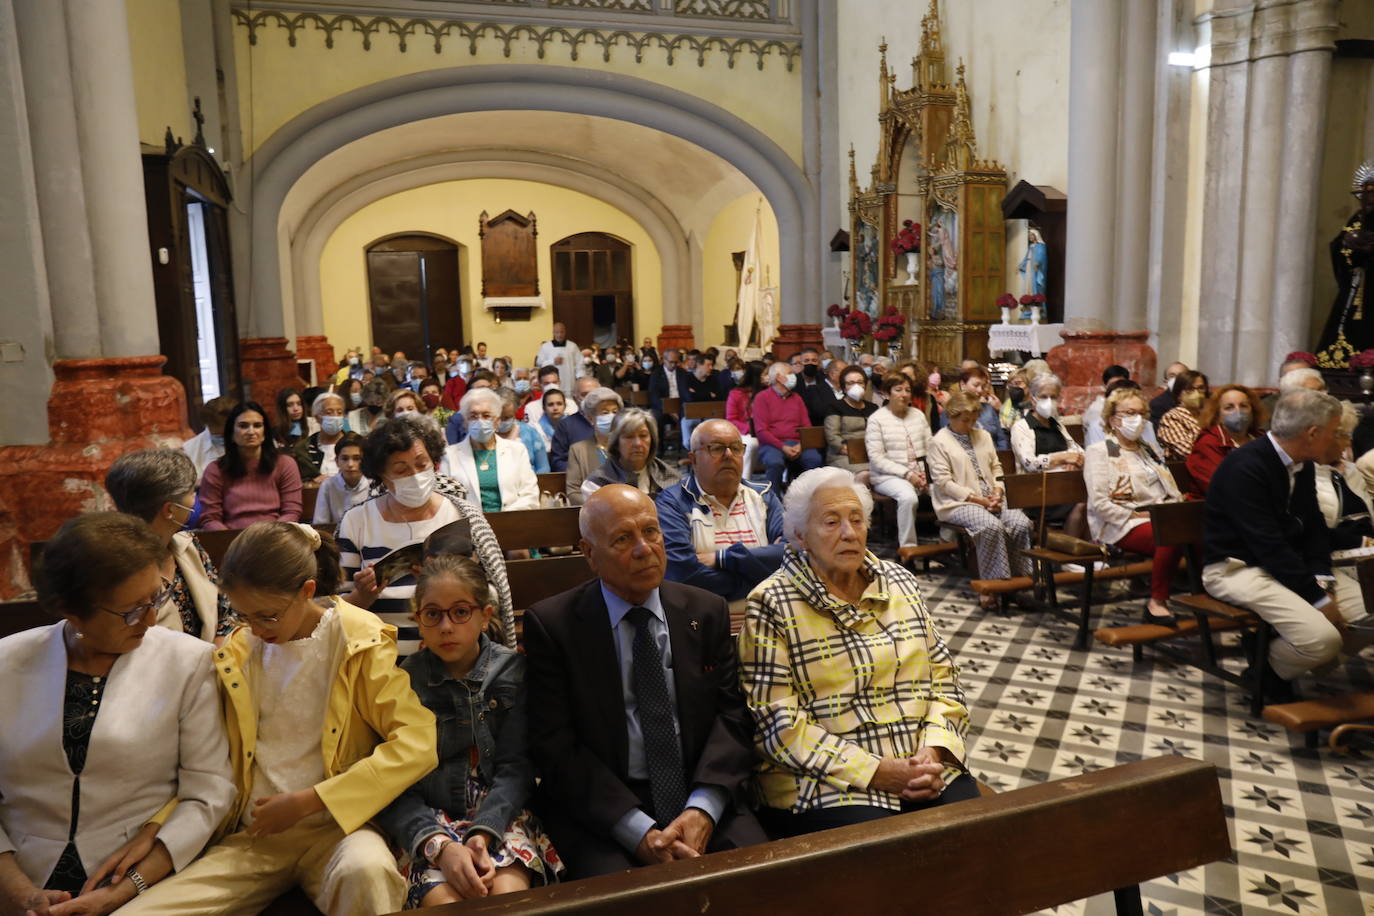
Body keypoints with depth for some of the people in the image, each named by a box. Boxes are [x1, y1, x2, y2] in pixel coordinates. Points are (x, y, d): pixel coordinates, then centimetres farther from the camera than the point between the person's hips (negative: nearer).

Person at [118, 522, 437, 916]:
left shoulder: (360, 644, -7)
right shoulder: (235, 655, 6)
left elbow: (416, 745, -16)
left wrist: (307, 802, -16)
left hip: (333, 826, -4)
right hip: (251, 835, 4)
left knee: (365, 870, -37)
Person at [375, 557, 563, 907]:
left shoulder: (512, 670, 0)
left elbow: (515, 767, -4)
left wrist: (483, 834, -21)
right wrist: (440, 846, -22)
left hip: (500, 814, 0)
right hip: (427, 824, 0)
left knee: (508, 894, -28)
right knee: (446, 901, -29)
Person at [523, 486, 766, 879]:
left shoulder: (708, 612, 7)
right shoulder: (551, 624, -3)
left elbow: (732, 717, 3)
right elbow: (555, 748, -7)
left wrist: (702, 810, -13)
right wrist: (639, 831, -16)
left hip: (701, 799, 3)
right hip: (599, 808, -2)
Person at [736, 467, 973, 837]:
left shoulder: (900, 582, 12)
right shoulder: (772, 605, -5)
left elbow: (942, 674, 12)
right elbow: (778, 723, -10)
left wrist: (934, 752, -6)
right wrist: (876, 773, -15)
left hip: (927, 773, 5)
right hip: (825, 786, -5)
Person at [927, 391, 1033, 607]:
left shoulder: (983, 436, 19)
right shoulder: (938, 443, -3)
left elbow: (996, 467, 21)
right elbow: (943, 482, -10)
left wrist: (997, 491, -1)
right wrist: (978, 499, -14)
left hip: (991, 500, 6)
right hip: (958, 503, -6)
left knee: (1021, 523, -21)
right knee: (992, 526, -33)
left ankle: (1021, 577, -11)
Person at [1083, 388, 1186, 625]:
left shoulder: (1149, 450, 26)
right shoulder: (1099, 451, 2)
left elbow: (1173, 493, 21)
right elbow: (1099, 504, -9)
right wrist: (1136, 516, -15)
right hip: (1121, 526, -6)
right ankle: (1157, 602, -21)